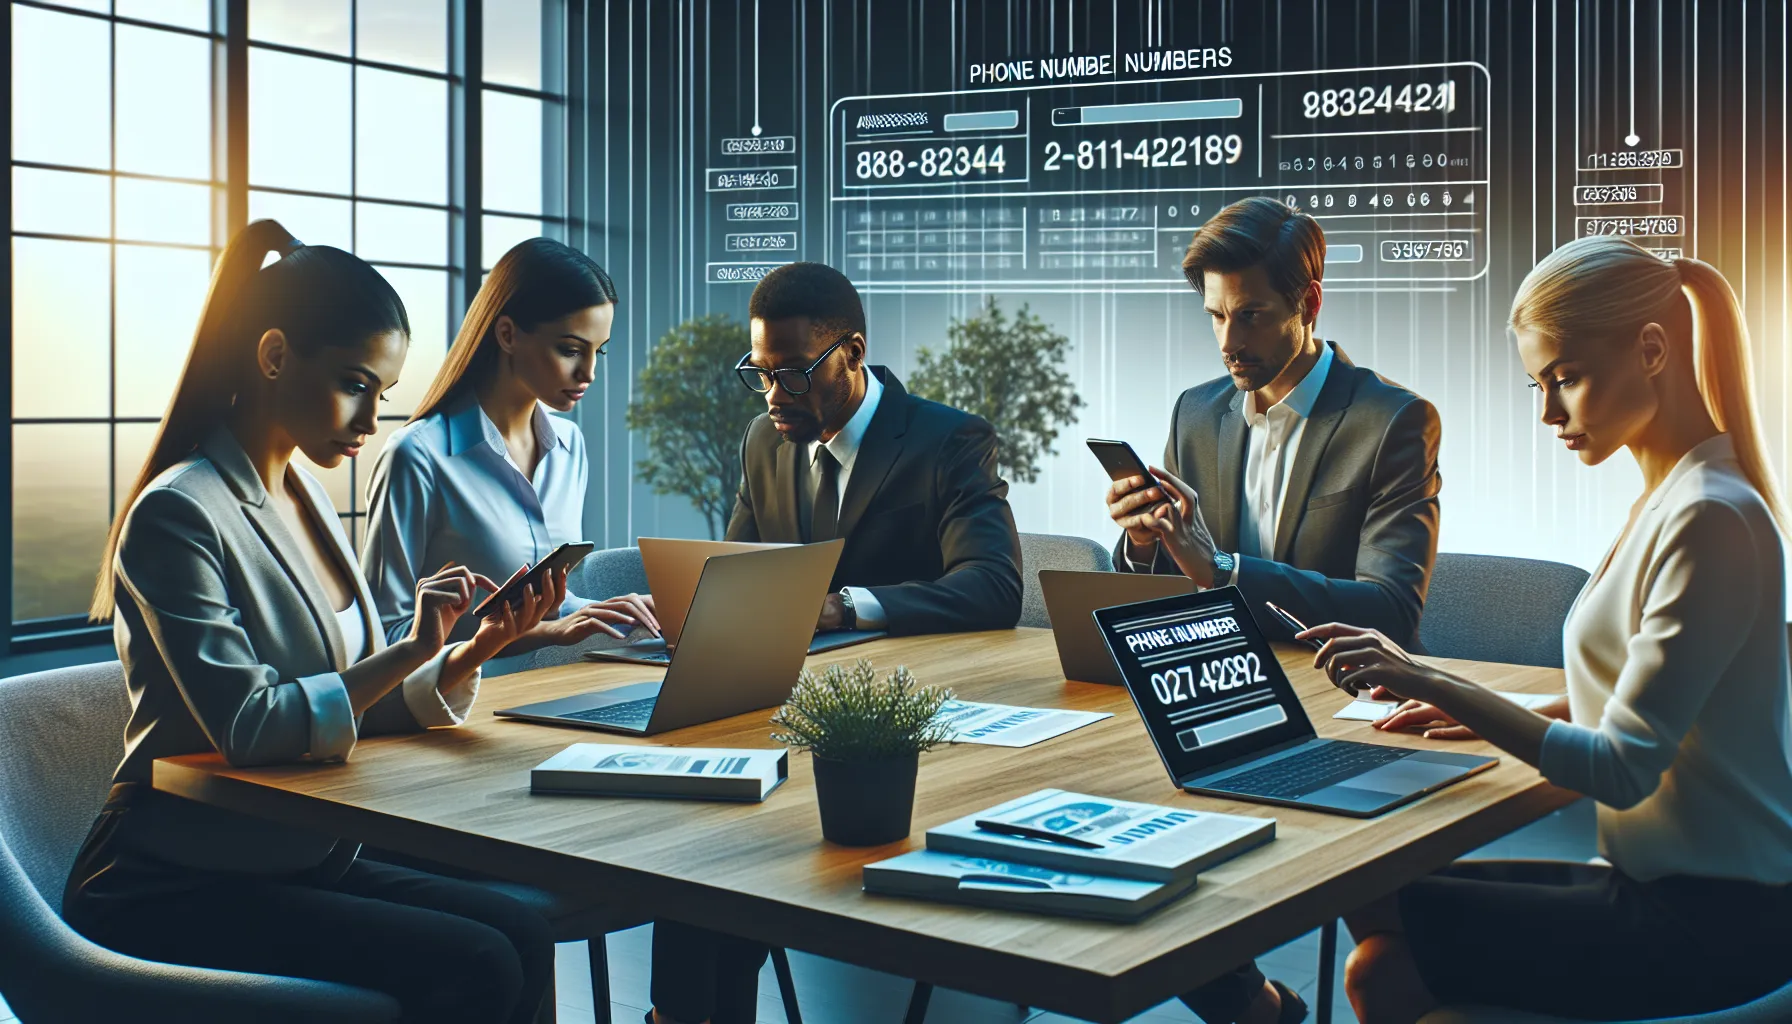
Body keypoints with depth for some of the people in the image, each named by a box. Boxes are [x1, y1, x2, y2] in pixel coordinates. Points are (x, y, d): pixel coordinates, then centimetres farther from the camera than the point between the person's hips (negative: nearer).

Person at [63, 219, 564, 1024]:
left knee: (523, 933, -13)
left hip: (297, 858, 8)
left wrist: (469, 654, -10)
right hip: (173, 890, -8)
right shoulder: (175, 515, -15)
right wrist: (410, 648, -22)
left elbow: (359, 699, 7)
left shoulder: (302, 495, 12)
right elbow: (248, 729, -24)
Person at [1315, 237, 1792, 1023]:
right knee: (1374, 900, 6)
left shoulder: (1709, 518, -20)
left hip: (1706, 924, -9)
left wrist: (1431, 683, -26)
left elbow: (1621, 769, -22)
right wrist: (1481, 713, 9)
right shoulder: (1677, 498, 10)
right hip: (1666, 884, 9)